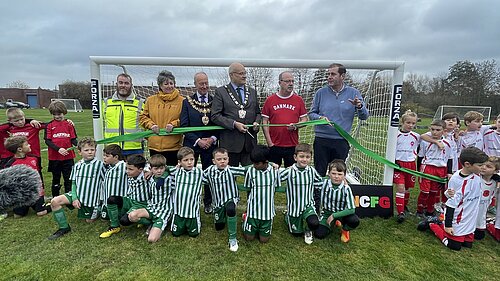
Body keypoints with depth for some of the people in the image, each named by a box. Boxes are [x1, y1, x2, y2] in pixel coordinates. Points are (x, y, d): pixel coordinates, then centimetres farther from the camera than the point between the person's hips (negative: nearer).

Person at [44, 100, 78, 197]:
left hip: (68, 157, 0)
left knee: (68, 178, 7)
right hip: (54, 158, 0)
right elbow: (47, 140, -4)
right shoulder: (49, 125, 1)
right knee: (56, 179, 14)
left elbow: (73, 139, 2)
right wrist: (58, 149, -19)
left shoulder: (69, 124, 2)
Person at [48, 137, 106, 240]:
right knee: (54, 201, -16)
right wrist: (74, 198, -8)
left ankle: (96, 212, 40)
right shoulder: (77, 165, 2)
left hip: (91, 197, -4)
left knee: (89, 220, 4)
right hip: (77, 194, 4)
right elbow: (74, 184, 6)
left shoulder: (99, 164, -12)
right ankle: (64, 227, -1)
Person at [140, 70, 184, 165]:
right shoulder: (150, 100, 10)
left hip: (173, 146, -2)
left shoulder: (181, 101, 1)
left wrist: (173, 124, -12)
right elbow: (143, 117, 13)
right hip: (154, 145, 3)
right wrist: (151, 125, -4)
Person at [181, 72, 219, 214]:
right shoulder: (187, 102, 4)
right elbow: (184, 125, -2)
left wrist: (213, 138, -11)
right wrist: (198, 140, -12)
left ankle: (208, 203, 24)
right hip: (191, 144, 0)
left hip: (210, 144, 1)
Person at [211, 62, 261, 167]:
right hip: (230, 141, -3)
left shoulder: (252, 92, 16)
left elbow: (258, 113, 22)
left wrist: (256, 123, 0)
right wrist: (234, 124, -15)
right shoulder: (220, 92, 1)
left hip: (250, 142, 4)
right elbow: (215, 116, -6)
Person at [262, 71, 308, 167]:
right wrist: (269, 142, -4)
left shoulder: (298, 100, 5)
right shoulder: (270, 100, 2)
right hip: (274, 145, 0)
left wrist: (295, 126, -15)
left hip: (292, 145, 1)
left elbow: (304, 120, 7)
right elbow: (265, 122, 2)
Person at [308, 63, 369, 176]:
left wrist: (359, 107, -20)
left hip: (341, 141, 1)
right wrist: (320, 117, -15)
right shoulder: (321, 92, 1)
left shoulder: (353, 93, 2)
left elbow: (364, 117, 1)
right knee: (319, 173, 7)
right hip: (321, 140, 0)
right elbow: (311, 113, 6)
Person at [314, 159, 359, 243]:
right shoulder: (325, 183, -17)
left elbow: (352, 209, -22)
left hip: (341, 213, -1)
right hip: (327, 212, 2)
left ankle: (345, 230, 7)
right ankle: (334, 223, 18)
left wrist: (334, 215, -22)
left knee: (355, 221, -32)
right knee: (318, 234, -14)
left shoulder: (346, 188, -21)